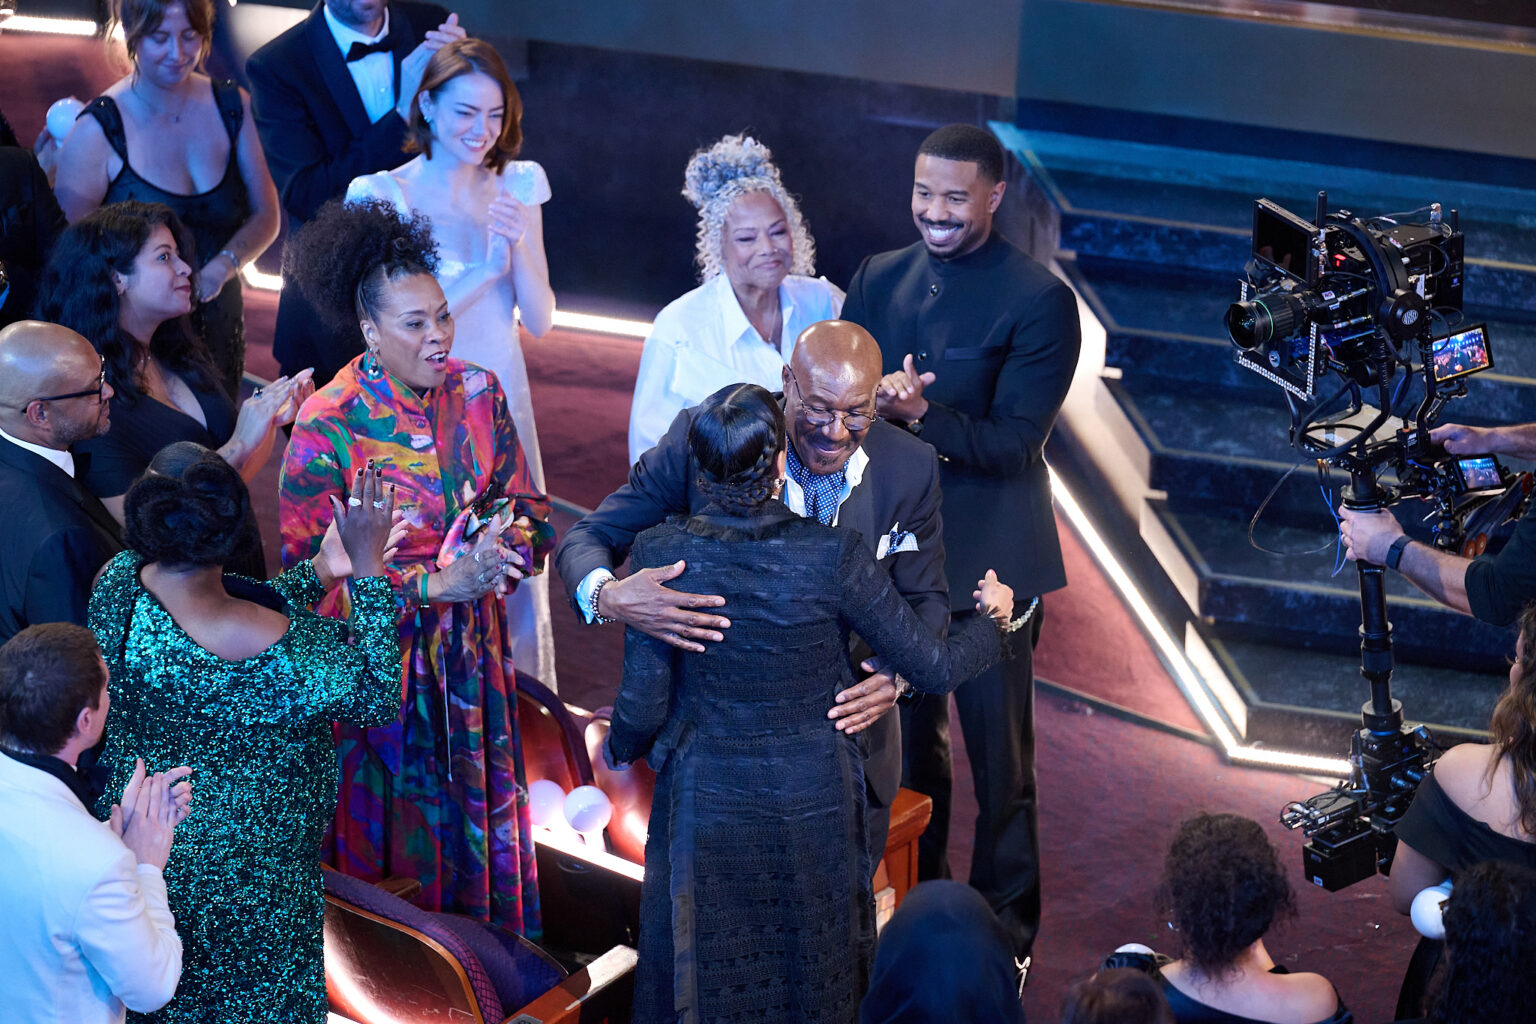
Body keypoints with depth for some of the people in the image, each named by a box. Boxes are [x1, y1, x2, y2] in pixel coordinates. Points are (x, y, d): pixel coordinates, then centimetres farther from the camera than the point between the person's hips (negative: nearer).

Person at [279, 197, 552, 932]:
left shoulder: (477, 393, -3)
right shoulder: (328, 424, -18)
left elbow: (526, 509, 4)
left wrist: (505, 541, -20)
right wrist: (435, 584, -23)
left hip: (472, 653, 5)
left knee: (481, 812, 17)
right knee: (395, 839, 9)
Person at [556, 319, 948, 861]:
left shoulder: (911, 468, -12)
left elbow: (926, 598, 0)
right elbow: (587, 539, -14)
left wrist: (899, 674, -24)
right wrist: (610, 598, -39)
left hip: (848, 727, 2)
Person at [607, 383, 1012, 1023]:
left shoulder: (660, 554, -19)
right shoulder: (832, 556, -22)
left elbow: (643, 703, -13)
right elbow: (933, 667, -14)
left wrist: (619, 749, 11)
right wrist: (993, 618, 7)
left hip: (706, 806, 1)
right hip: (813, 803, 0)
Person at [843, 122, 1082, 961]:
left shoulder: (1039, 301, -13)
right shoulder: (878, 279, 3)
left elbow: (1011, 443, -18)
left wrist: (921, 412, -32)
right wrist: (871, 395, -20)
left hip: (989, 561, -5)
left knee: (997, 756, 7)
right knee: (903, 739, 19)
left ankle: (1006, 921, 25)